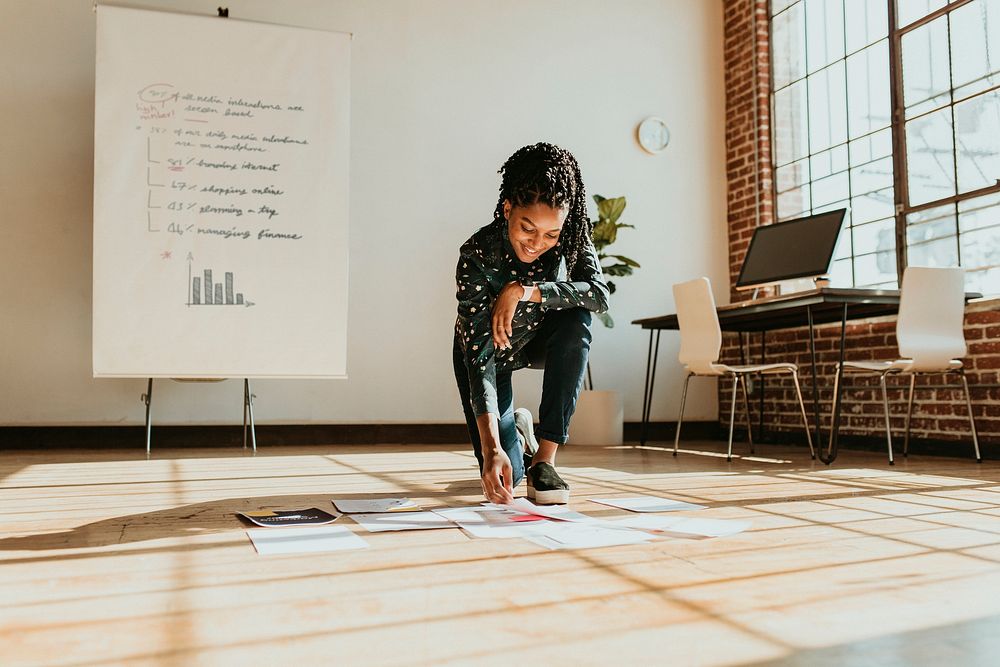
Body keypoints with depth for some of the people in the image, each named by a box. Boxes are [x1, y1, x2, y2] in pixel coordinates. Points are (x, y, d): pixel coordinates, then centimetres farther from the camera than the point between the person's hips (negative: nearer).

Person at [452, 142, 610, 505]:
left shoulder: (571, 237, -23)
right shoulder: (477, 254, -33)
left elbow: (599, 295, -35)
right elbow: (479, 354, -37)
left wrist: (524, 291, -41)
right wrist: (491, 450, -45)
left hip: (538, 339, 3)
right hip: (485, 349, -2)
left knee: (576, 321, -34)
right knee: (504, 472, -12)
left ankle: (545, 457, -23)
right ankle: (514, 431, 28)